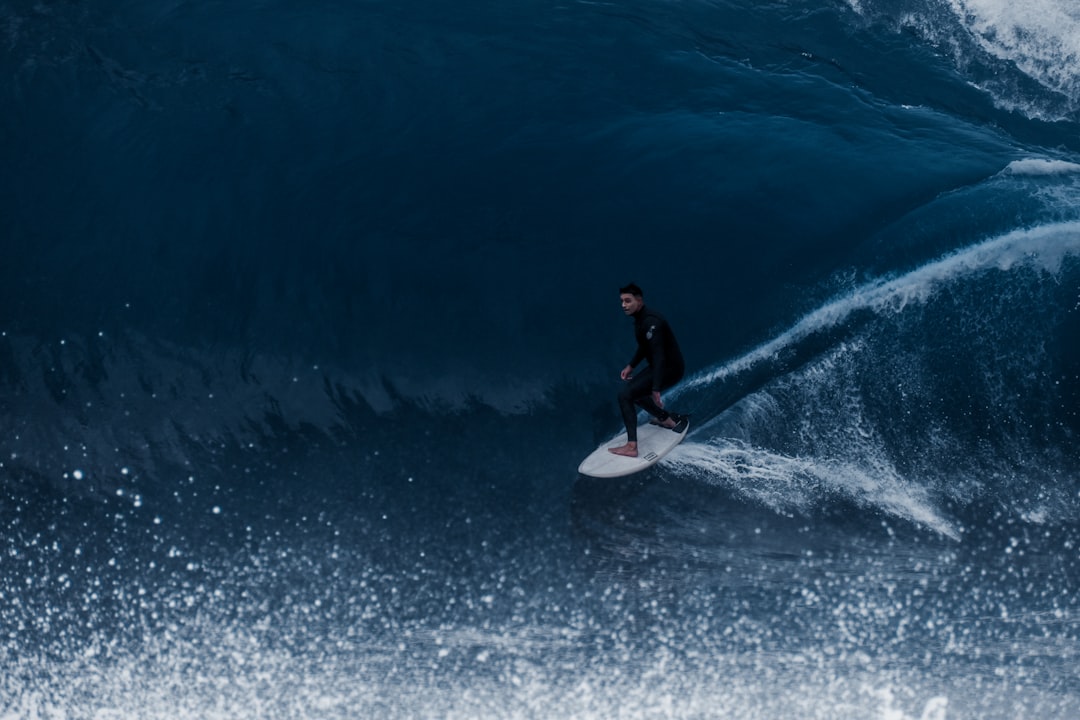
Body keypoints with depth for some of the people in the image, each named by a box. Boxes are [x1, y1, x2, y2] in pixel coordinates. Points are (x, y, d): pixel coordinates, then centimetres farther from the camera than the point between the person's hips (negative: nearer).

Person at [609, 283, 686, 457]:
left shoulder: (650, 322, -26)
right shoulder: (640, 318, 6)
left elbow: (659, 356, -31)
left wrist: (656, 390, -33)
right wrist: (631, 366, 14)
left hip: (670, 369, -10)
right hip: (659, 366, 10)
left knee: (625, 394, -19)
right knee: (633, 391, 25)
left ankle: (631, 446, -23)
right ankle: (668, 419, 35)